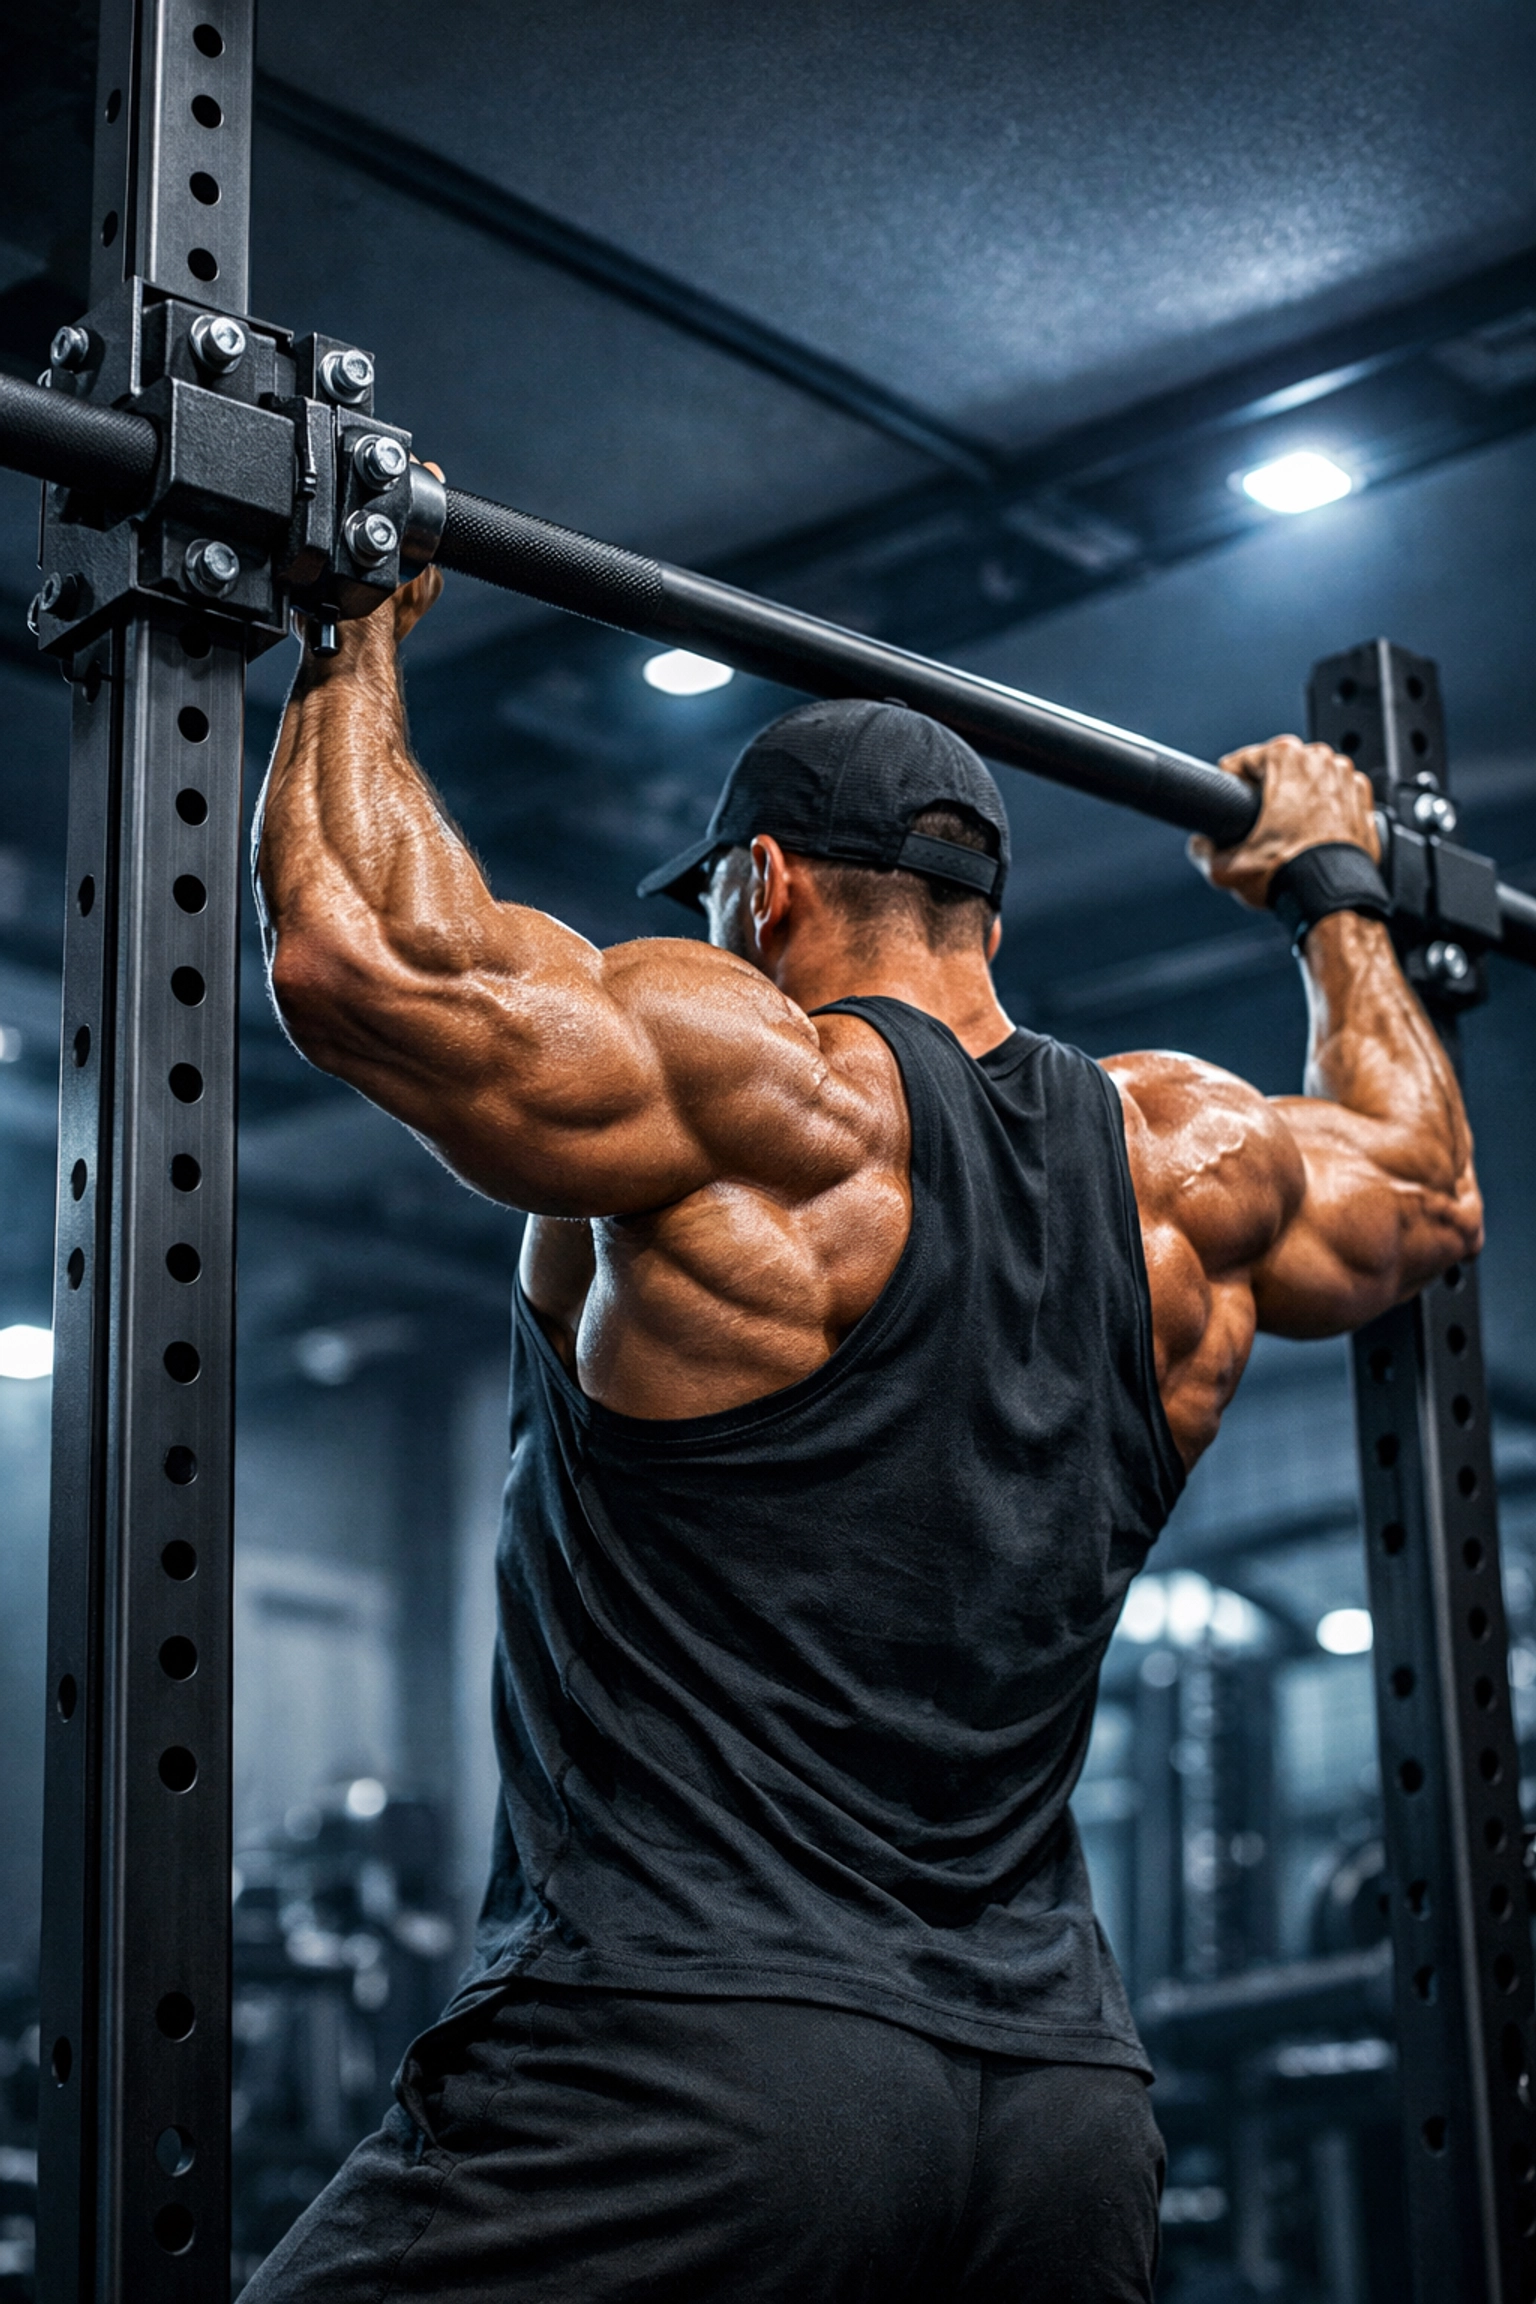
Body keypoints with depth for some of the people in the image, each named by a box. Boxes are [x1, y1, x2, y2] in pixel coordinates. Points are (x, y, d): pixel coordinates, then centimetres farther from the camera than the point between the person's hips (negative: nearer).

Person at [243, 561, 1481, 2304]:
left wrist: (354, 637, 1)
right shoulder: (1186, 1161, 13)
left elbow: (358, 949, -15)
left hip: (689, 2062, -7)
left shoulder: (758, 1095, -7)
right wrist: (1333, 888, 45)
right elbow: (1425, 1191, 33)